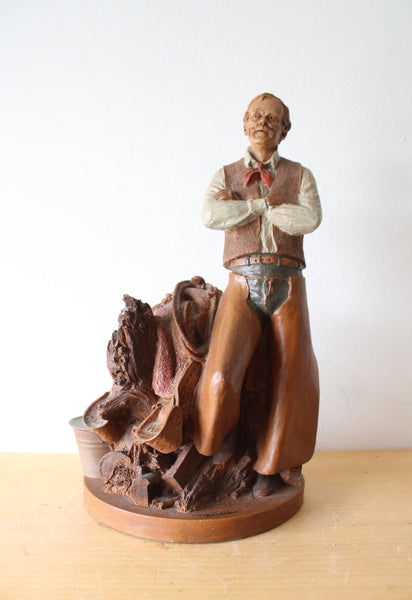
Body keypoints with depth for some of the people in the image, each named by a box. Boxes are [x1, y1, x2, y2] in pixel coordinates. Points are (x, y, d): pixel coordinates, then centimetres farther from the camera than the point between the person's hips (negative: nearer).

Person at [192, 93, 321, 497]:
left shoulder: (300, 176, 13)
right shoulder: (225, 176, 13)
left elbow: (311, 219, -9)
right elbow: (211, 216, -9)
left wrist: (244, 206, -6)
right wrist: (265, 203, -4)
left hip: (287, 286, 1)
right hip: (243, 286, -1)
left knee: (291, 378, 1)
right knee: (223, 373, -18)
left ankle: (275, 458, 25)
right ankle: (212, 442, 13)